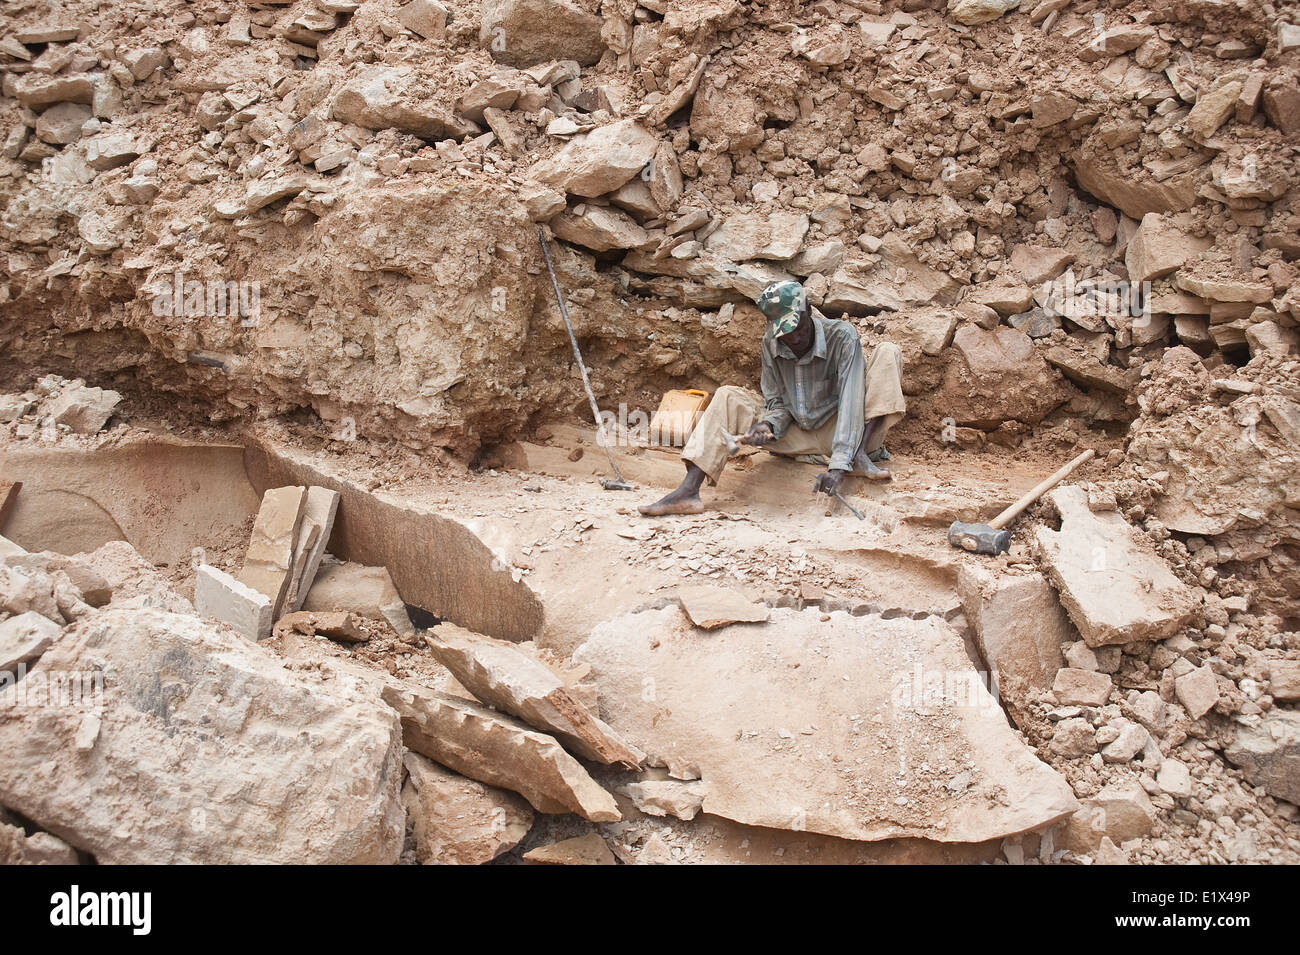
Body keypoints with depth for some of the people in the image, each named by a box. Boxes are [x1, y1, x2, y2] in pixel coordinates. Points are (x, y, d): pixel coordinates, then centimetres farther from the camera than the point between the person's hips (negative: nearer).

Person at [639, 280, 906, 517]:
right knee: (728, 397, -12)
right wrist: (767, 425, -25)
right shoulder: (771, 344, -6)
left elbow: (850, 402, -28)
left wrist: (839, 465, -39)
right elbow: (777, 403, 0)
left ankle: (858, 454, -30)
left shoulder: (842, 336, -20)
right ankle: (688, 492, -27)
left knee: (887, 352, -20)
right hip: (799, 438, 4)